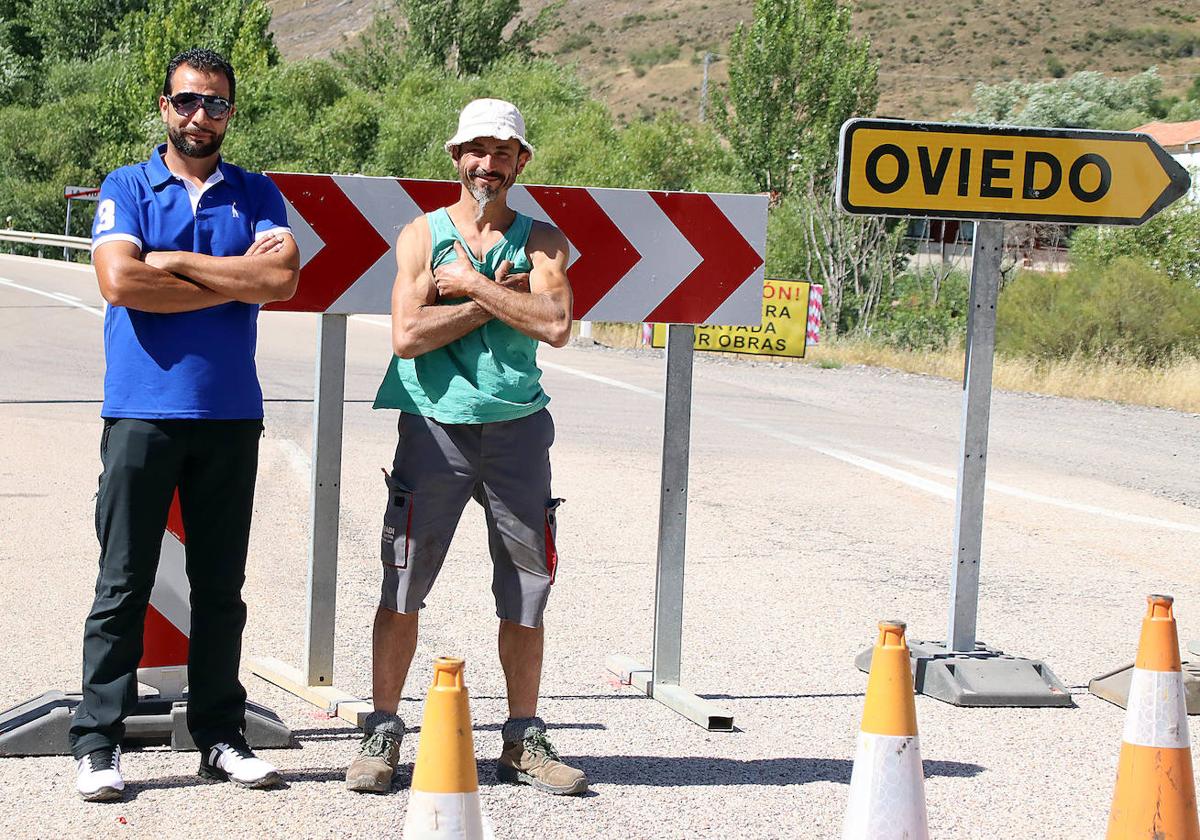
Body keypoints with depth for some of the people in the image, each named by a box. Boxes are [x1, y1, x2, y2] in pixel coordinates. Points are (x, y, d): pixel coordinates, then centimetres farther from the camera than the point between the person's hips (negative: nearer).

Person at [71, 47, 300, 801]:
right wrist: (236, 281, -8)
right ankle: (98, 744, 2)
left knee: (221, 587, 8)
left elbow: (283, 278, -7)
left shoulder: (257, 195, 11)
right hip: (142, 411, -2)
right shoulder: (127, 188, 5)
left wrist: (175, 262, -8)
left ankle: (219, 736, 16)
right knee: (124, 583, -2)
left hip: (231, 415, 3)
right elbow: (120, 281, -12)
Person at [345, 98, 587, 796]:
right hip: (436, 426, -1)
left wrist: (470, 286, -10)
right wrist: (497, 297, -8)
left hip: (517, 429, 2)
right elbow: (407, 336, -8)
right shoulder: (422, 235, 6)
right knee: (404, 585, -2)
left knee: (527, 590, 6)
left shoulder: (542, 241, 8)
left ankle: (524, 740, 16)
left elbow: (555, 325, -11)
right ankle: (383, 733, 8)